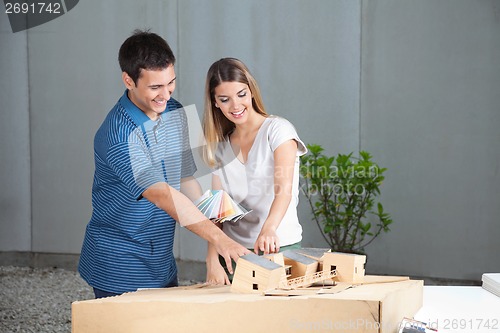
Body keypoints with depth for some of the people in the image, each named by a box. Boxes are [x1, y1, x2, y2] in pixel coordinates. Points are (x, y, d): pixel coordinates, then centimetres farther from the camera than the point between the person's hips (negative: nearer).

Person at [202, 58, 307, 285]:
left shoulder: (278, 129, -4)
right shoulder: (217, 147, 9)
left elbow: (284, 188, -20)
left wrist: (269, 229, -38)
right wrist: (212, 261, -13)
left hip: (280, 247, -3)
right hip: (232, 252, 3)